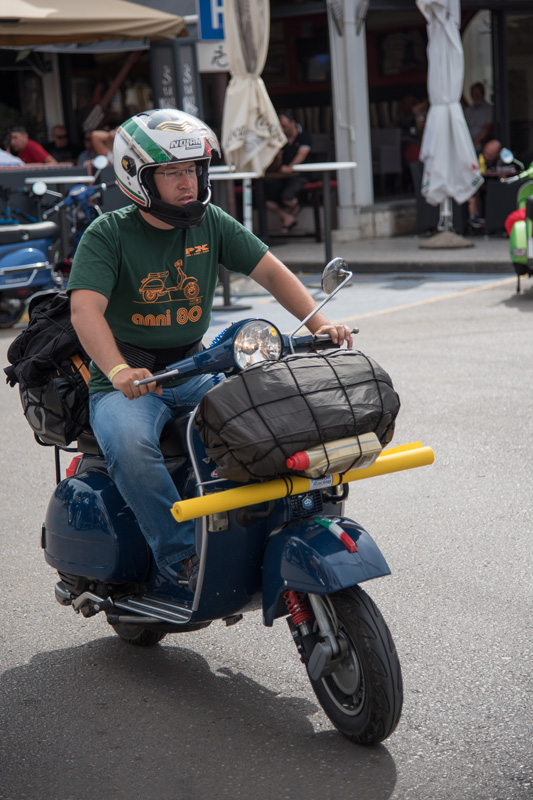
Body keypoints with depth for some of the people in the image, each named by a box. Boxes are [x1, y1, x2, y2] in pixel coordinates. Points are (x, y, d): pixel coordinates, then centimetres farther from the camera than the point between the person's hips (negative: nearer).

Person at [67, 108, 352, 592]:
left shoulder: (211, 223, 5)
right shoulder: (108, 235, -9)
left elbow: (270, 271, 2)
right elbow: (85, 308, -23)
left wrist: (318, 324, -16)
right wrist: (118, 370, -42)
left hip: (194, 371, 4)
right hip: (127, 383, -4)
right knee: (130, 445, -35)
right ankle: (180, 554, -20)